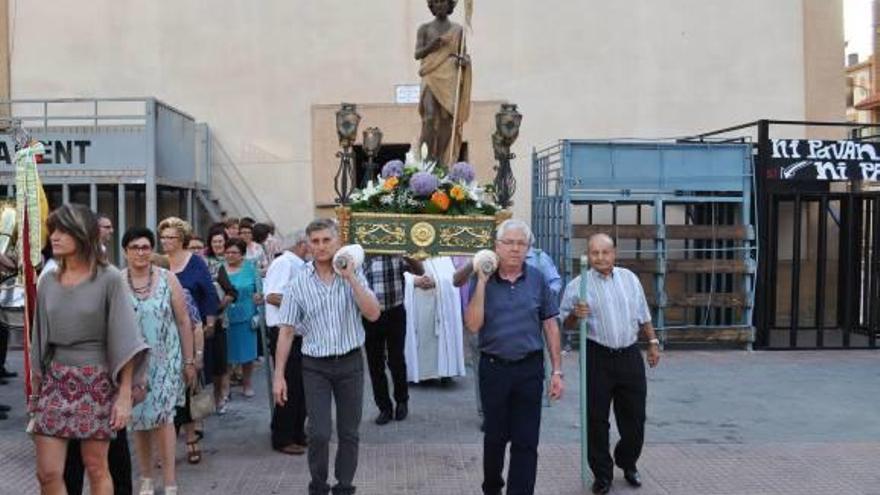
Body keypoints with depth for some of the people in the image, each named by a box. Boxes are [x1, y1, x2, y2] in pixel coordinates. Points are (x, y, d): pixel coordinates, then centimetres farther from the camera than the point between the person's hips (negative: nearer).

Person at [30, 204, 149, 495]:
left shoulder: (109, 279, -8)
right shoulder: (47, 282, 6)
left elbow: (123, 339, -11)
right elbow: (40, 340, 12)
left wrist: (125, 394, -15)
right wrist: (35, 391, 12)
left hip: (97, 382, -4)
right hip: (55, 381, 4)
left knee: (96, 468, 4)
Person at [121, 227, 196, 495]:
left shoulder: (168, 279, -3)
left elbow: (183, 322, 1)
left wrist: (189, 361, 1)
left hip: (165, 359, -2)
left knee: (161, 415, -10)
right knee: (139, 418, 11)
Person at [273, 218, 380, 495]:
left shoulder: (354, 276, 0)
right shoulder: (299, 284, -3)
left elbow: (373, 314, -12)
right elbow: (286, 331, -1)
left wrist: (350, 278, -17)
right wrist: (279, 376, -5)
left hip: (350, 362, 1)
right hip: (315, 366, -1)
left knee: (349, 433, 8)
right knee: (319, 434, -7)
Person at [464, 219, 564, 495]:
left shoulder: (537, 280, 0)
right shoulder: (482, 280, -2)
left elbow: (550, 326, 3)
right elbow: (473, 325, -12)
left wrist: (557, 371, 0)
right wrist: (482, 282, -17)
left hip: (530, 368, 0)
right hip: (493, 368, 0)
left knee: (526, 442, 2)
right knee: (495, 437, 15)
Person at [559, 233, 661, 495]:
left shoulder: (629, 278, 9)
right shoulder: (578, 285, -3)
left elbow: (643, 315, 18)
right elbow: (565, 323, -1)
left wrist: (653, 342, 14)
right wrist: (576, 315, -21)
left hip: (630, 355, 3)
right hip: (598, 358, -3)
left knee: (634, 417, 10)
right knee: (597, 419, 1)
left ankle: (628, 464, 33)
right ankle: (602, 474, 15)